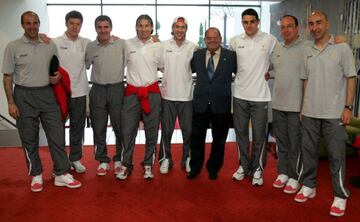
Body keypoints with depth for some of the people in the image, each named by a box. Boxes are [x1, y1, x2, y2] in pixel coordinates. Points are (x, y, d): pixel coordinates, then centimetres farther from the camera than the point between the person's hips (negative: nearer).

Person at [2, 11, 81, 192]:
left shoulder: (50, 45, 6)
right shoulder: (13, 47, -2)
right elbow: (8, 77, -2)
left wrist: (57, 76, -5)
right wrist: (11, 102, -7)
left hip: (47, 94, 2)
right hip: (24, 96, -2)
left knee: (57, 135, 0)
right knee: (29, 139, 6)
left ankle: (61, 174, 10)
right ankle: (36, 175, 21)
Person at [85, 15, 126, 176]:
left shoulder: (122, 44, -3)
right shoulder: (90, 47, 4)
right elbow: (84, 66, 14)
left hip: (117, 89, -2)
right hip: (97, 90, 2)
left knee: (120, 126, 5)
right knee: (98, 128, 8)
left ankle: (119, 160, 22)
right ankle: (103, 161, 22)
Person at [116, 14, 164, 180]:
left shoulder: (157, 46, 3)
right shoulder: (127, 44, 0)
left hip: (152, 92, 1)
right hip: (132, 92, -1)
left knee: (151, 131, 7)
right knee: (127, 130, 2)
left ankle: (148, 164, 23)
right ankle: (126, 165, 18)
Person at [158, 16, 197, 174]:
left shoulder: (192, 47, 2)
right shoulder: (163, 45, 0)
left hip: (186, 95, 1)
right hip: (167, 95, 0)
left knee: (188, 130, 9)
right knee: (166, 130, 9)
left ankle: (187, 159, 25)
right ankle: (165, 159, 23)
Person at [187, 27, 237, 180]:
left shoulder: (231, 56, -2)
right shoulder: (197, 55, 5)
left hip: (221, 105, -1)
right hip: (200, 104, 1)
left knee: (219, 140, 12)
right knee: (197, 138, 10)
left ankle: (213, 168, 32)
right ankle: (195, 167, 30)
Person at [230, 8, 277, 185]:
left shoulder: (269, 40, -4)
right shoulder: (235, 41, 2)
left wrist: (268, 73, -2)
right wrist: (239, 76, 11)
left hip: (260, 96, -2)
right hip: (240, 94, 3)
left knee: (259, 135, 5)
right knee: (241, 132, 12)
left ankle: (257, 168, 21)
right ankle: (244, 165, 28)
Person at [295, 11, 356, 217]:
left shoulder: (342, 48, -2)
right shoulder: (307, 52, 9)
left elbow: (351, 78, -3)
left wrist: (348, 107, -10)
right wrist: (303, 106, 9)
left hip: (334, 113, -4)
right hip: (310, 112, 4)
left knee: (336, 155, 1)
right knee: (308, 151, 11)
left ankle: (340, 196, 13)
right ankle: (309, 186, 26)